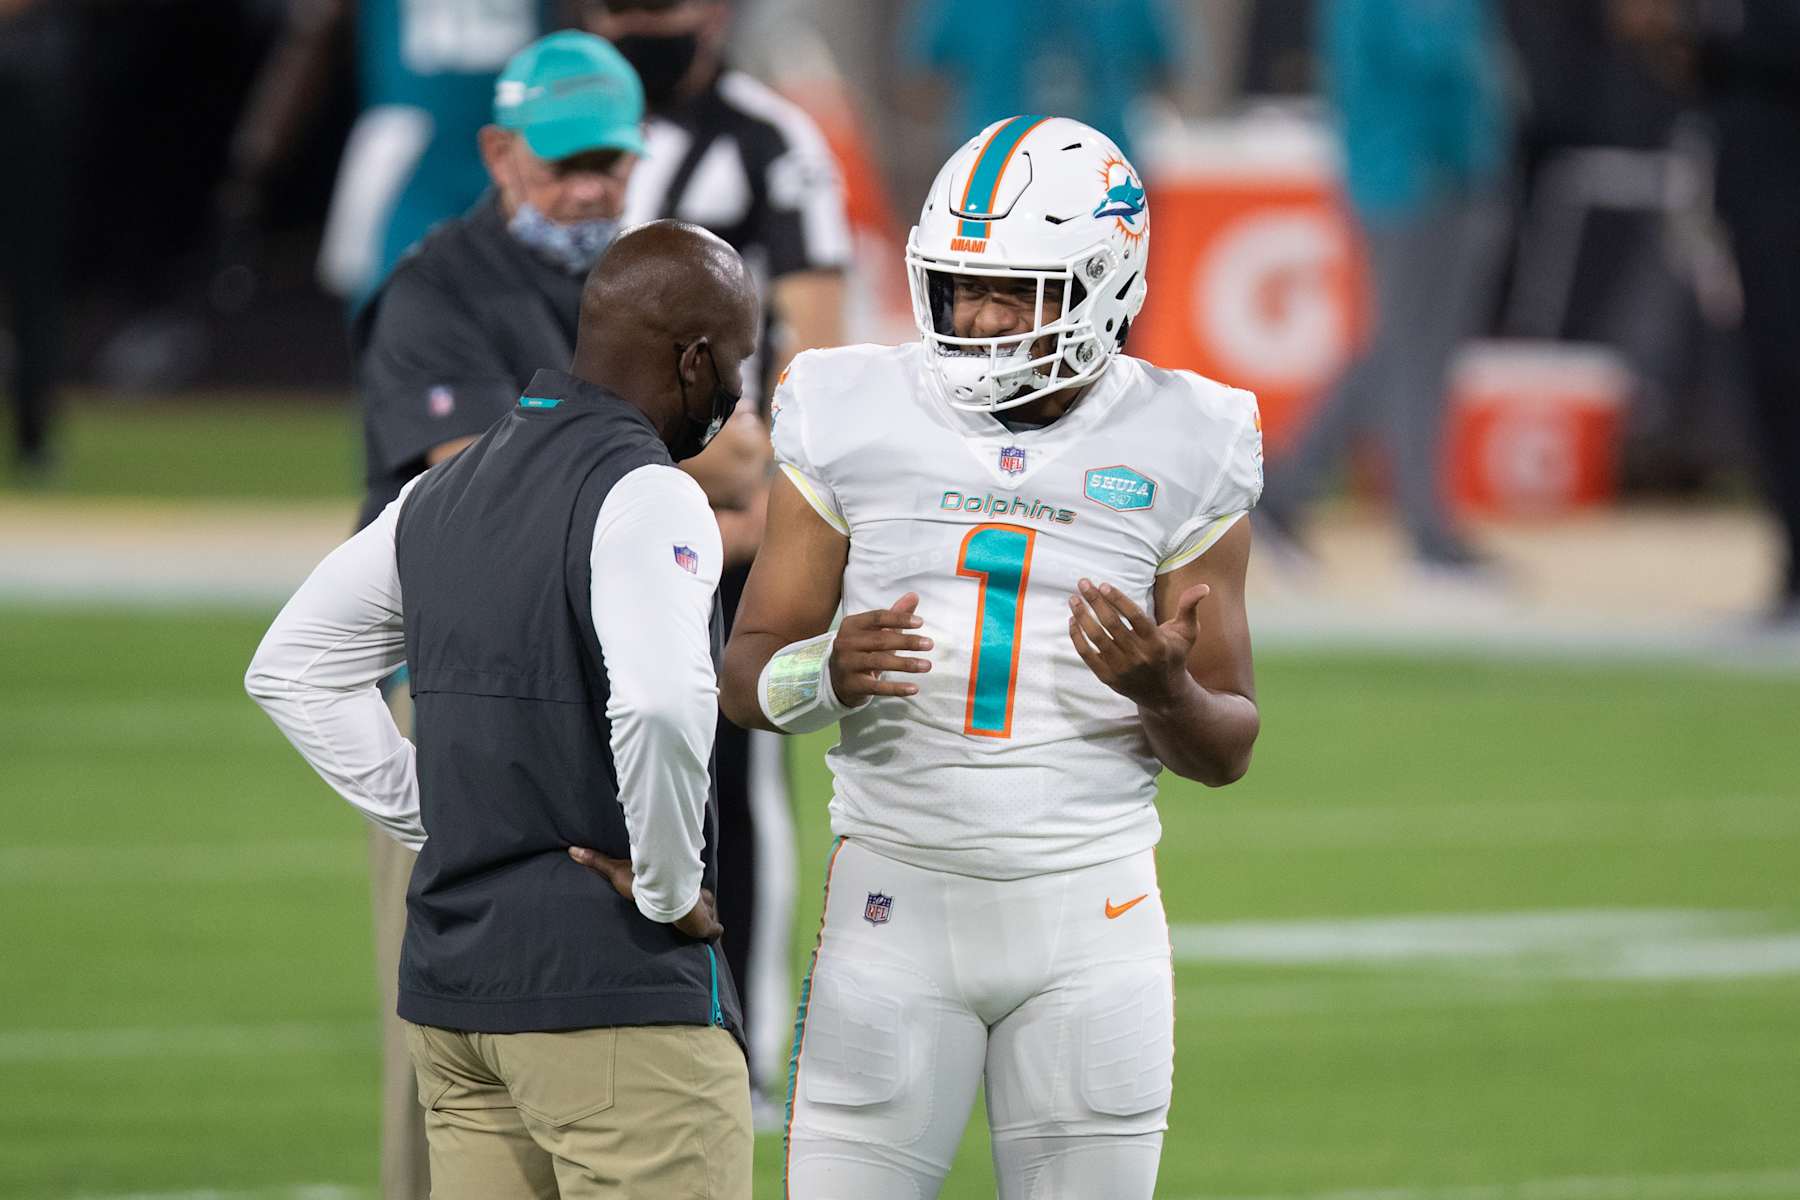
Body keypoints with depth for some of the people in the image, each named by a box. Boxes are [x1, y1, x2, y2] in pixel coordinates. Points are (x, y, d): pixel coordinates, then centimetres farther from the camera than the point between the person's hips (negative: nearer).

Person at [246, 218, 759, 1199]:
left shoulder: (444, 494, 14)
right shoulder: (646, 500, -13)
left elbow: (291, 670, 22)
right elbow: (658, 706, -30)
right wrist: (670, 889, -14)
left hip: (452, 972, 8)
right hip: (611, 985, -8)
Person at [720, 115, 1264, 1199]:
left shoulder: (1177, 451, 2)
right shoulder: (858, 421, 1)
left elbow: (1229, 751, 6)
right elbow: (748, 676, 4)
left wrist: (1167, 691, -17)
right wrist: (827, 674, -19)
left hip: (1090, 911, 0)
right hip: (897, 901, 0)